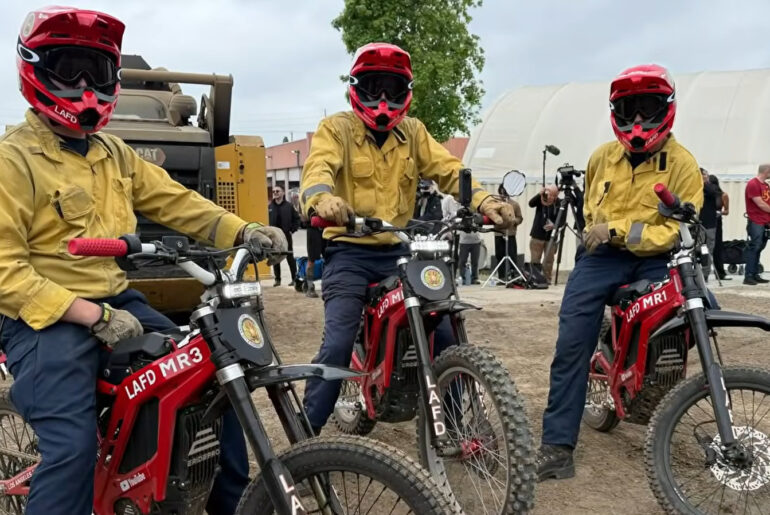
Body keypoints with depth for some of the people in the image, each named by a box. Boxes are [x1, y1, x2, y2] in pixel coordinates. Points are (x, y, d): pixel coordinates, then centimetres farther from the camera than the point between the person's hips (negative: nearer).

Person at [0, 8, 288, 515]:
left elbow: (175, 200, 6)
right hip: (46, 319, -7)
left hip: (119, 302, 7)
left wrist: (242, 231, -10)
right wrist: (93, 316, -21)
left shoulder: (115, 153, 13)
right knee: (74, 446, -24)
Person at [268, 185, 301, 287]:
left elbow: (296, 219, 3)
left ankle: (294, 278, 11)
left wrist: (292, 230, -4)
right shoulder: (269, 207, 2)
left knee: (290, 258, 4)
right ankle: (277, 279, 15)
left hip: (286, 236, -2)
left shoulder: (289, 206, -1)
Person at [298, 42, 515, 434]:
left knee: (445, 336, 0)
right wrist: (321, 199, -46)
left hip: (399, 250, 4)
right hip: (350, 252, -4)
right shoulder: (337, 129, -1)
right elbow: (319, 167, -21)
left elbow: (449, 171, 1)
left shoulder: (412, 132, 12)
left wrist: (484, 202, -20)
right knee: (337, 345, -16)